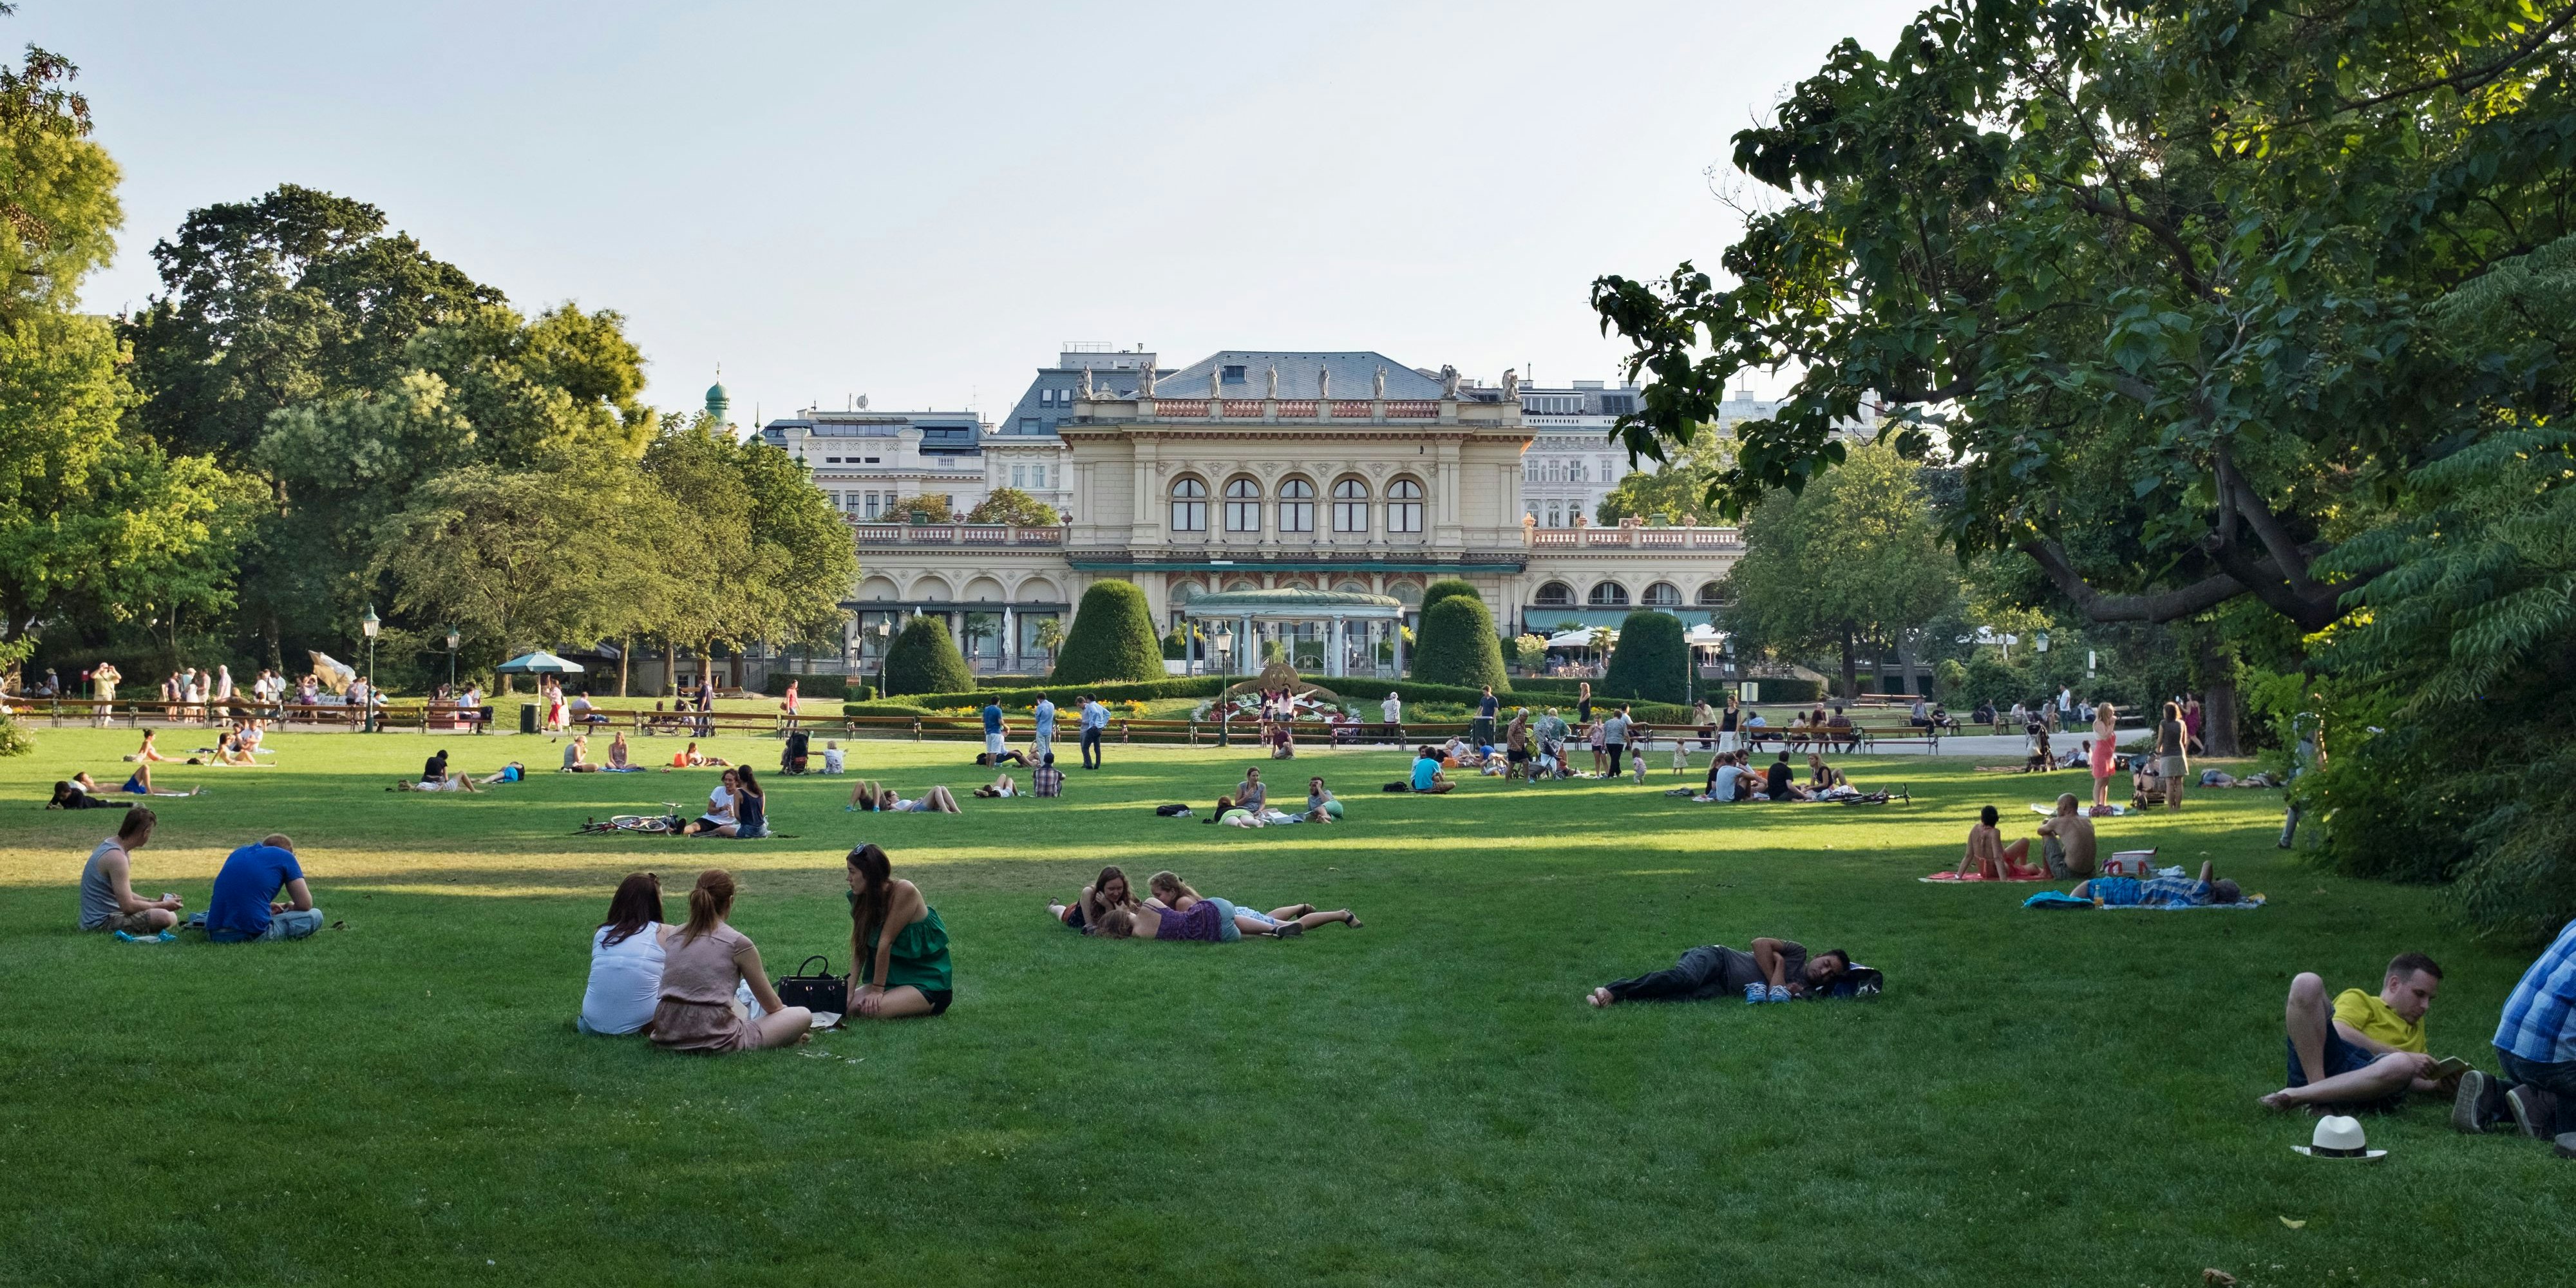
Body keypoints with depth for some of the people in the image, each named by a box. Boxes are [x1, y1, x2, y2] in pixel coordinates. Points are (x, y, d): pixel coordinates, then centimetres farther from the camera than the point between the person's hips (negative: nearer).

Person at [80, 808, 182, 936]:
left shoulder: (109, 844, 11)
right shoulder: (117, 857, -21)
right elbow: (128, 906, -22)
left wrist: (155, 902, 12)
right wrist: (163, 905, -10)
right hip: (102, 923, -10)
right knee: (166, 918, -29)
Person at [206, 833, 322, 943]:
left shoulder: (239, 852, 21)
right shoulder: (285, 856, 6)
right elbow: (305, 905, 4)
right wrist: (289, 908, 27)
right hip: (253, 935, -8)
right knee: (315, 916, 7)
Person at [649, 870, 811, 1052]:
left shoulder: (672, 935, 9)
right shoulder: (738, 944, -5)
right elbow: (771, 1004, 7)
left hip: (668, 1038, 5)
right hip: (715, 1042, -5)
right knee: (803, 1015, 10)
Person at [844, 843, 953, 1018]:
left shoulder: (904, 891, -20)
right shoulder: (862, 900, 3)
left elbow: (885, 942, -20)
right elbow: (859, 951, -2)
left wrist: (877, 990, -21)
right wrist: (849, 992, -11)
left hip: (929, 981, -7)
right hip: (896, 977, 7)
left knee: (874, 1009, -27)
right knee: (849, 1005, -12)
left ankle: (934, 1006, -2)